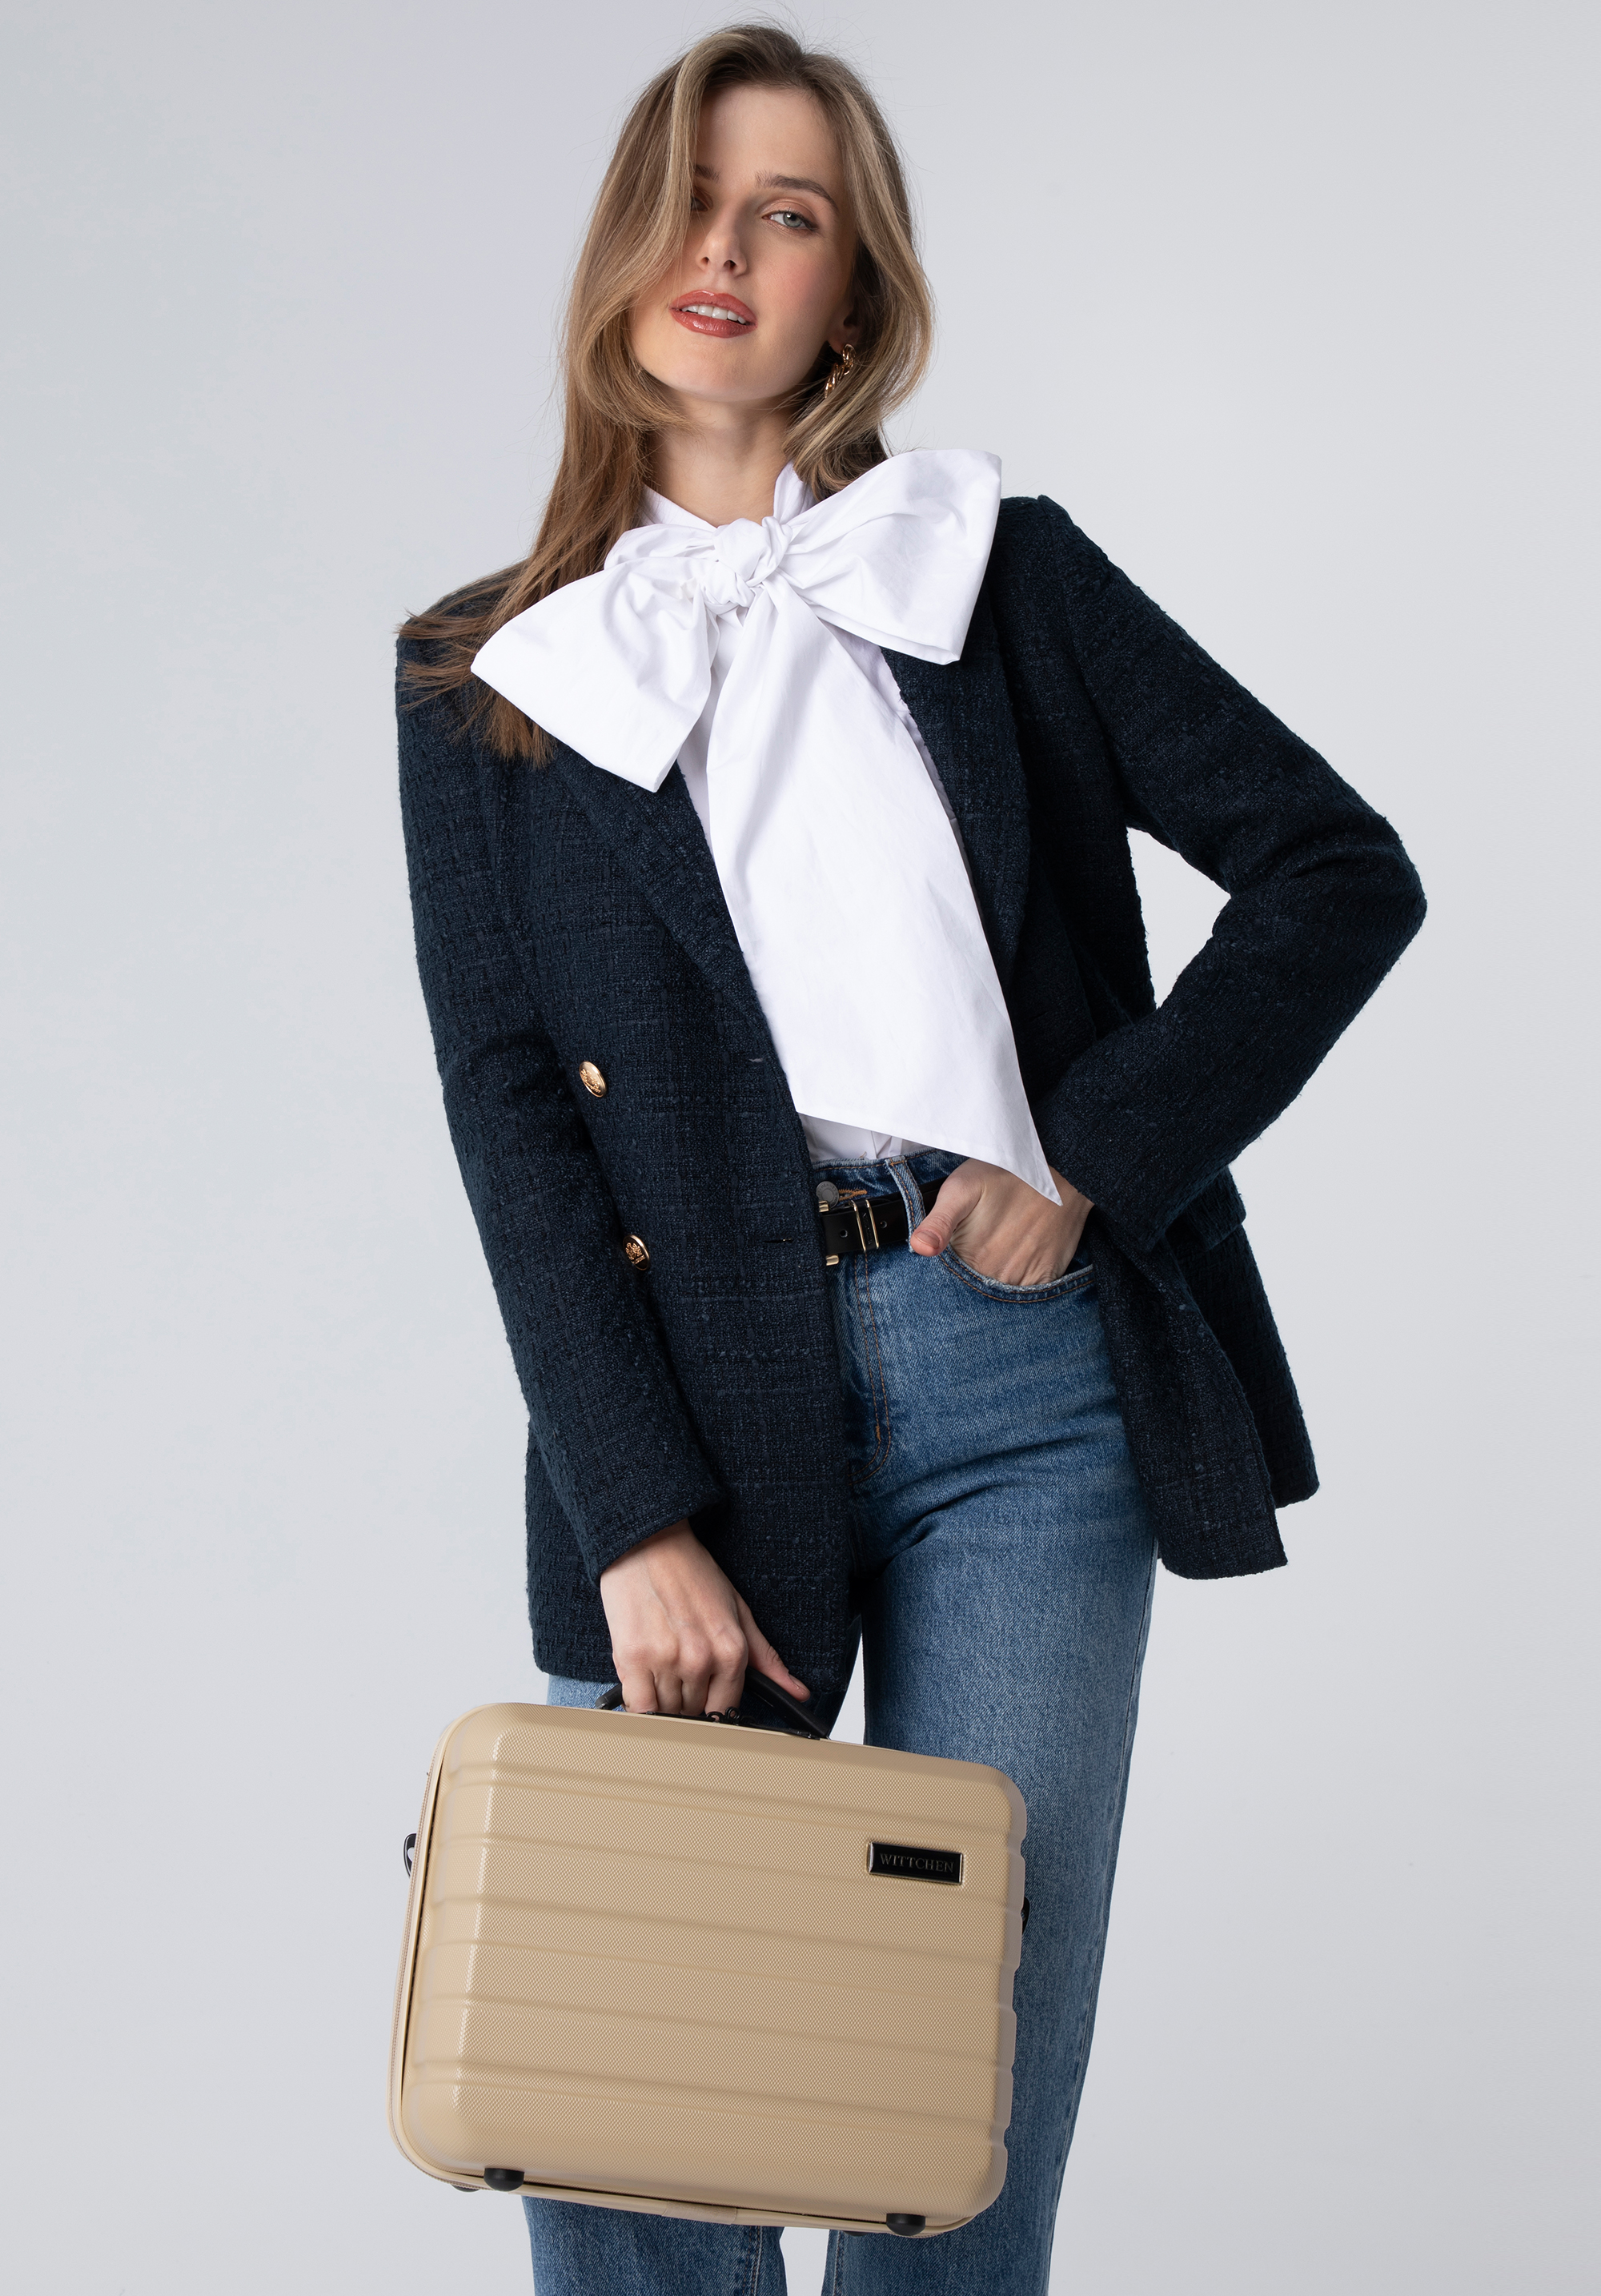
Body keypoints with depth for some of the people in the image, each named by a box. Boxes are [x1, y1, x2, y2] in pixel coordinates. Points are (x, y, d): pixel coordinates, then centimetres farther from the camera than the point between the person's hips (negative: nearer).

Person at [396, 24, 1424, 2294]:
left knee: (975, 2087, 3)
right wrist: (637, 1517, -9)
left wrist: (1096, 1164, -5)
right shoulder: (490, 673, 10)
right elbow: (508, 1101, 1)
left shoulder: (1007, 573, 11)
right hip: (691, 1385, 0)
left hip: (1019, 1368, 0)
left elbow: (1343, 868, 7)